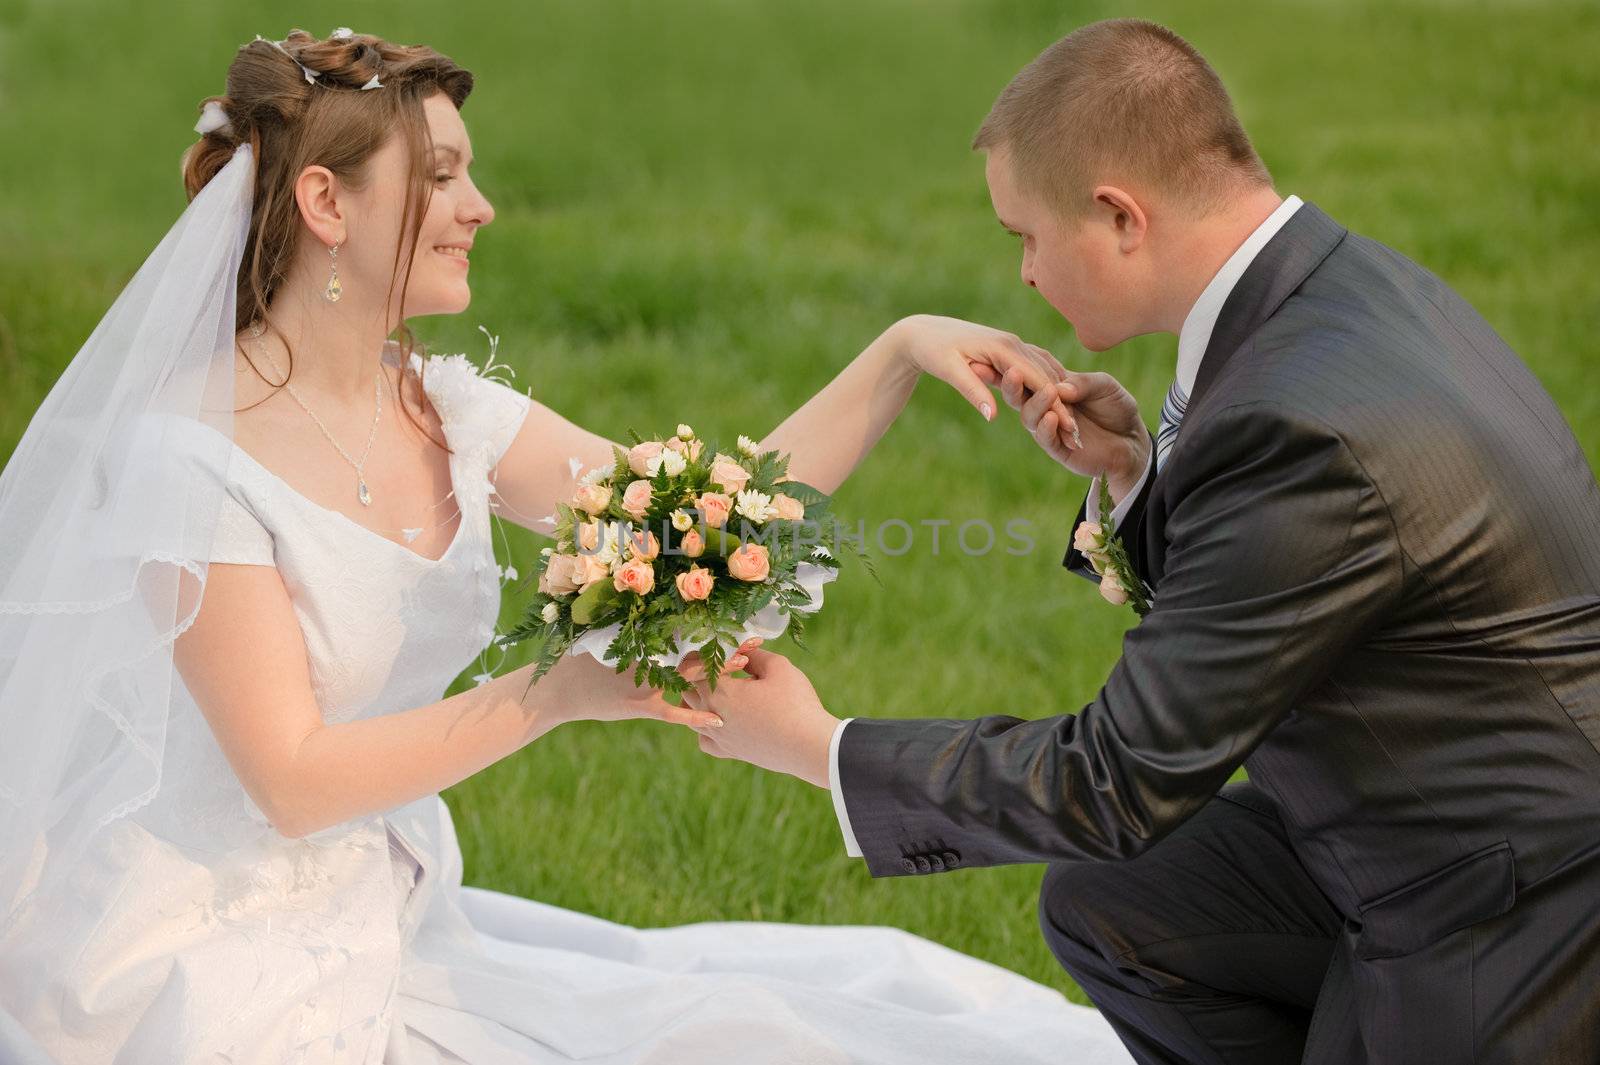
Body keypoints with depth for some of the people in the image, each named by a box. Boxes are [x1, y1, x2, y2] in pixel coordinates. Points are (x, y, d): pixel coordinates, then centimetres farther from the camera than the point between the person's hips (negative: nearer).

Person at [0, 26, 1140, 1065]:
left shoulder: (442, 411, 4)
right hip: (216, 965, -7)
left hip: (393, 923, 7)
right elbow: (293, 780, -21)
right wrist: (555, 694, -27)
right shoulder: (192, 457, -17)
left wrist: (900, 353, -6)